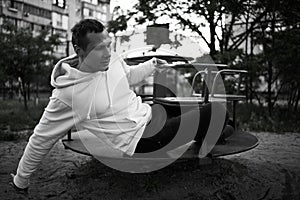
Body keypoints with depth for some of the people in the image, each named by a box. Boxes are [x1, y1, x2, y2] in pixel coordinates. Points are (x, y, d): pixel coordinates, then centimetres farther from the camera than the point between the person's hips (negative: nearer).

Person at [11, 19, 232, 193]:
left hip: (149, 113, 8)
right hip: (139, 139, -7)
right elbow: (41, 140, -7)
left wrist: (151, 65, 4)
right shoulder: (67, 95, -20)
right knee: (214, 112, -14)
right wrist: (21, 180, 5)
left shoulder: (112, 60, -3)